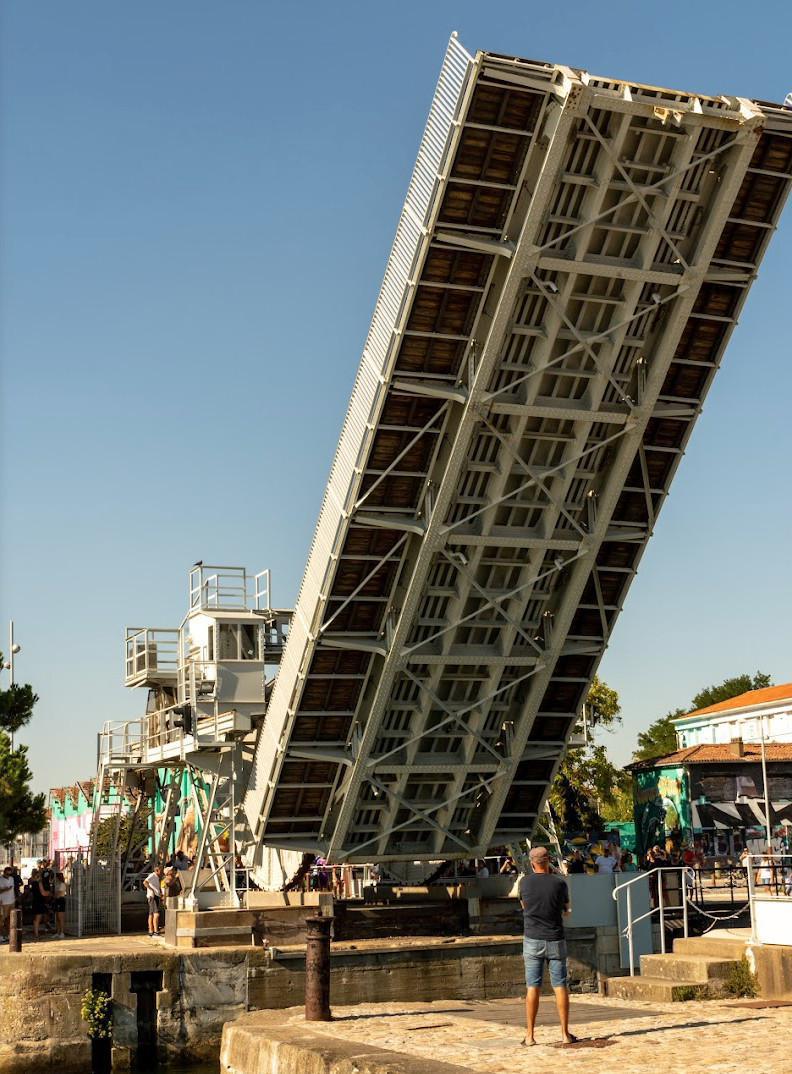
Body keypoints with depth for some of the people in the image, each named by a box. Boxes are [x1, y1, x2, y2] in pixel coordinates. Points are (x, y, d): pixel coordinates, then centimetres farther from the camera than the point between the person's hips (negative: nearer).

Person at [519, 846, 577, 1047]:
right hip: (555, 940, 0)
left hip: (532, 940, 1)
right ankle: (565, 1033, 7)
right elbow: (566, 908, 9)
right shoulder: (559, 883, -6)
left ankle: (530, 1035, 4)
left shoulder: (525, 882, -4)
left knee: (532, 987, 3)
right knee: (560, 986, 5)